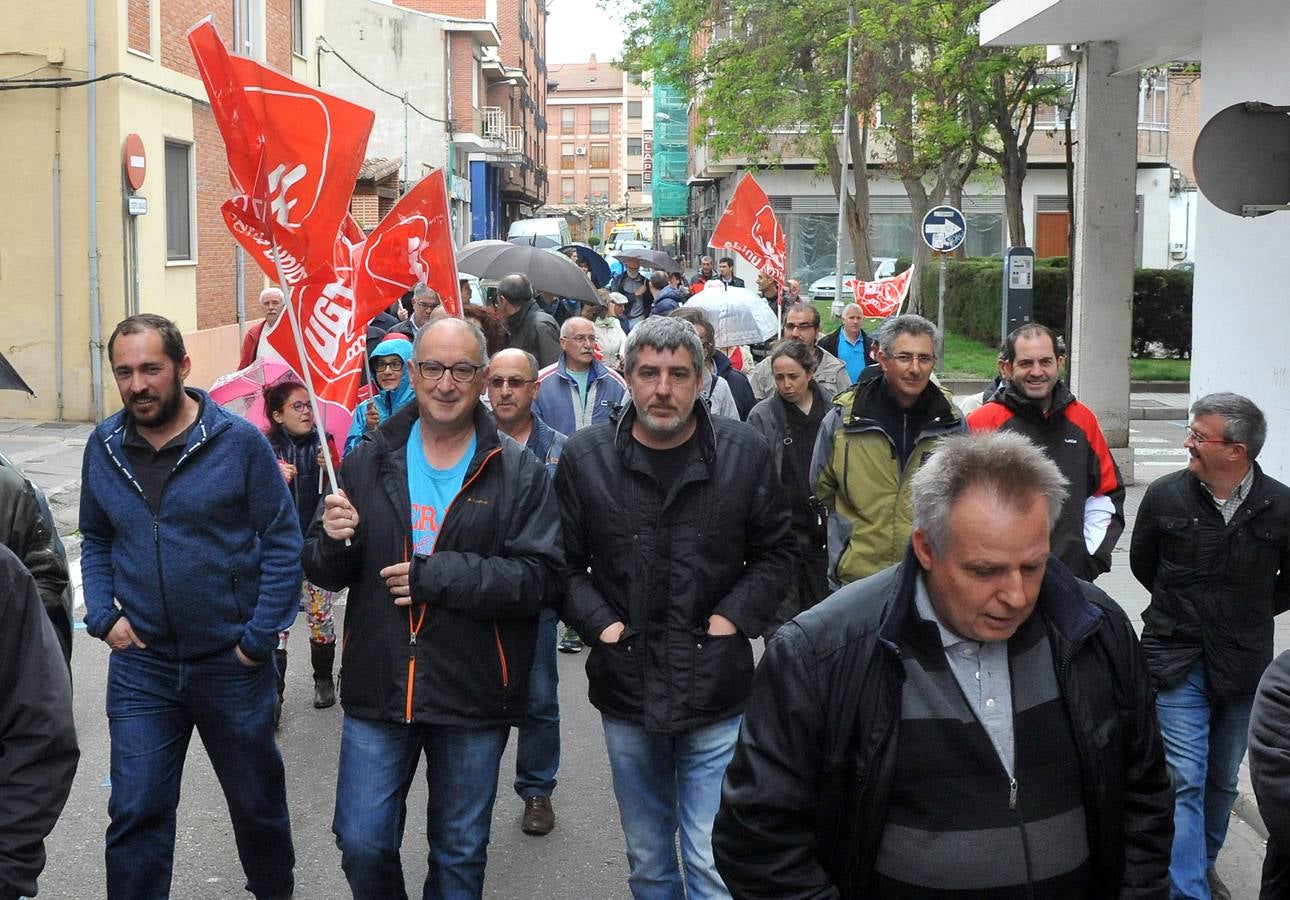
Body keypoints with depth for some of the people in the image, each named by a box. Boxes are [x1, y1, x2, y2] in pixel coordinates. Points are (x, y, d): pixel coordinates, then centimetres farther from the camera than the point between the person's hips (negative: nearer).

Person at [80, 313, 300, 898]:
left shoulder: (239, 442, -12)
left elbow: (283, 541, -9)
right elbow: (95, 539, 12)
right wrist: (103, 616, -2)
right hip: (140, 664, 2)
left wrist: (259, 637, -13)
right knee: (136, 813, 2)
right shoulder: (104, 446, 0)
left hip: (232, 663, -2)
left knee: (257, 799, 17)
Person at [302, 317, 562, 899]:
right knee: (362, 844, 7)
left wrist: (435, 575, -21)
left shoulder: (520, 473, -6)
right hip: (377, 693, 2)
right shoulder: (369, 463, 4)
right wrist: (333, 541, -16)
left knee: (461, 852, 15)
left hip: (473, 697, -2)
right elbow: (323, 573, 7)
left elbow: (537, 578, -16)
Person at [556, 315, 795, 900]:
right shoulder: (586, 456, -2)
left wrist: (736, 616, -6)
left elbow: (774, 554, 6)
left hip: (716, 694, -1)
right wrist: (600, 623, -7)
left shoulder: (744, 453, -4)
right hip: (626, 694, 2)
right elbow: (565, 562, 6)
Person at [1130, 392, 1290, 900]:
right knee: (1185, 780, -6)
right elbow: (1142, 563, 10)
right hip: (1178, 661, -1)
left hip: (1244, 664, 2)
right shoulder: (1165, 495, -8)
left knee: (1223, 781, 15)